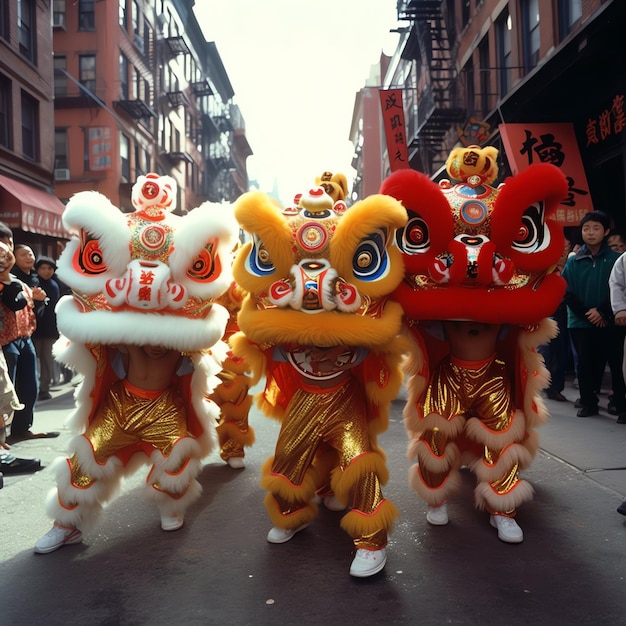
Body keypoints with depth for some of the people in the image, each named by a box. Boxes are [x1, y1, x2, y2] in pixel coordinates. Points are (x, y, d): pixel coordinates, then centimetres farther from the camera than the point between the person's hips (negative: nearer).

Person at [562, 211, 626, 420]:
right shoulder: (573, 262, 5)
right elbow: (567, 293, 1)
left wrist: (602, 312, -14)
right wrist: (586, 314, -9)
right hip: (581, 323, 2)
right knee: (586, 364, 7)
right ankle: (588, 403, 19)